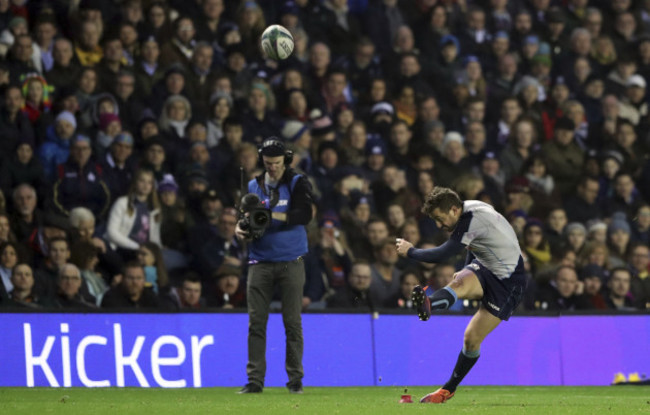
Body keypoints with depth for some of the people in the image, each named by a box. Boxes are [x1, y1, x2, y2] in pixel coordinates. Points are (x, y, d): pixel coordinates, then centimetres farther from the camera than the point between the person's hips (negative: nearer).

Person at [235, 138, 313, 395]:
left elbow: (304, 215, -12)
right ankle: (255, 380, -1)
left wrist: (271, 215, -21)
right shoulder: (253, 186, 12)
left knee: (292, 321, -3)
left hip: (291, 262, -3)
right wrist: (240, 228, -12)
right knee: (256, 322, -3)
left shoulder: (298, 183, 1)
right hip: (260, 263, 3)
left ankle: (295, 379, 3)